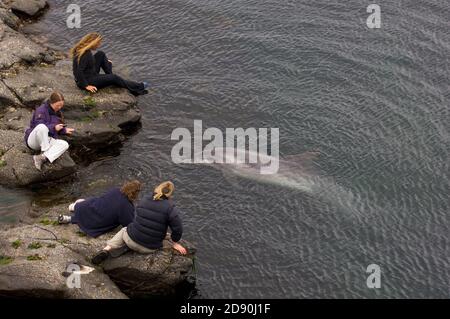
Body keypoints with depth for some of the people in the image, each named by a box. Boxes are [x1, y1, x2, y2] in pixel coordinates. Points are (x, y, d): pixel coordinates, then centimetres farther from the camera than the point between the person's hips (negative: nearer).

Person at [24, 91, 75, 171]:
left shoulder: (57, 112, 14)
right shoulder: (41, 110, -12)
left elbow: (58, 130, 25)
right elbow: (39, 126, -23)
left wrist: (65, 130, 5)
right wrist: (54, 127, -32)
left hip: (47, 141, 8)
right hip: (34, 141, -7)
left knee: (65, 144, -21)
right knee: (42, 127, -40)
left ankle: (42, 158, -37)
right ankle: (46, 153, -27)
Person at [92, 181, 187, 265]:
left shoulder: (144, 200, 0)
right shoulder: (170, 208, -16)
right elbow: (177, 229, -15)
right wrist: (175, 243, 5)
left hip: (130, 240, 3)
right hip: (150, 248, -3)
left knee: (124, 231, 34)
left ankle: (107, 249, 10)